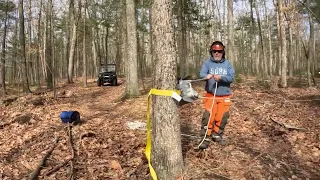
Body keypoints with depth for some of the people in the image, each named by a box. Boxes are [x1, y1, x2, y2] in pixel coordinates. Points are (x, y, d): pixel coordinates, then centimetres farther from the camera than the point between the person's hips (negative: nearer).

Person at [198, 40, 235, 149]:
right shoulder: (207, 63, 0)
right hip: (211, 95, -2)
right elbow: (202, 73, -15)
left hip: (224, 96, 2)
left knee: (222, 117, 10)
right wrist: (207, 76, -38)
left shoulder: (227, 64, 4)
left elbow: (231, 77, -7)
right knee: (208, 116, -9)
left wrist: (221, 78, -25)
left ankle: (217, 135, 29)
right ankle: (206, 138, 1)